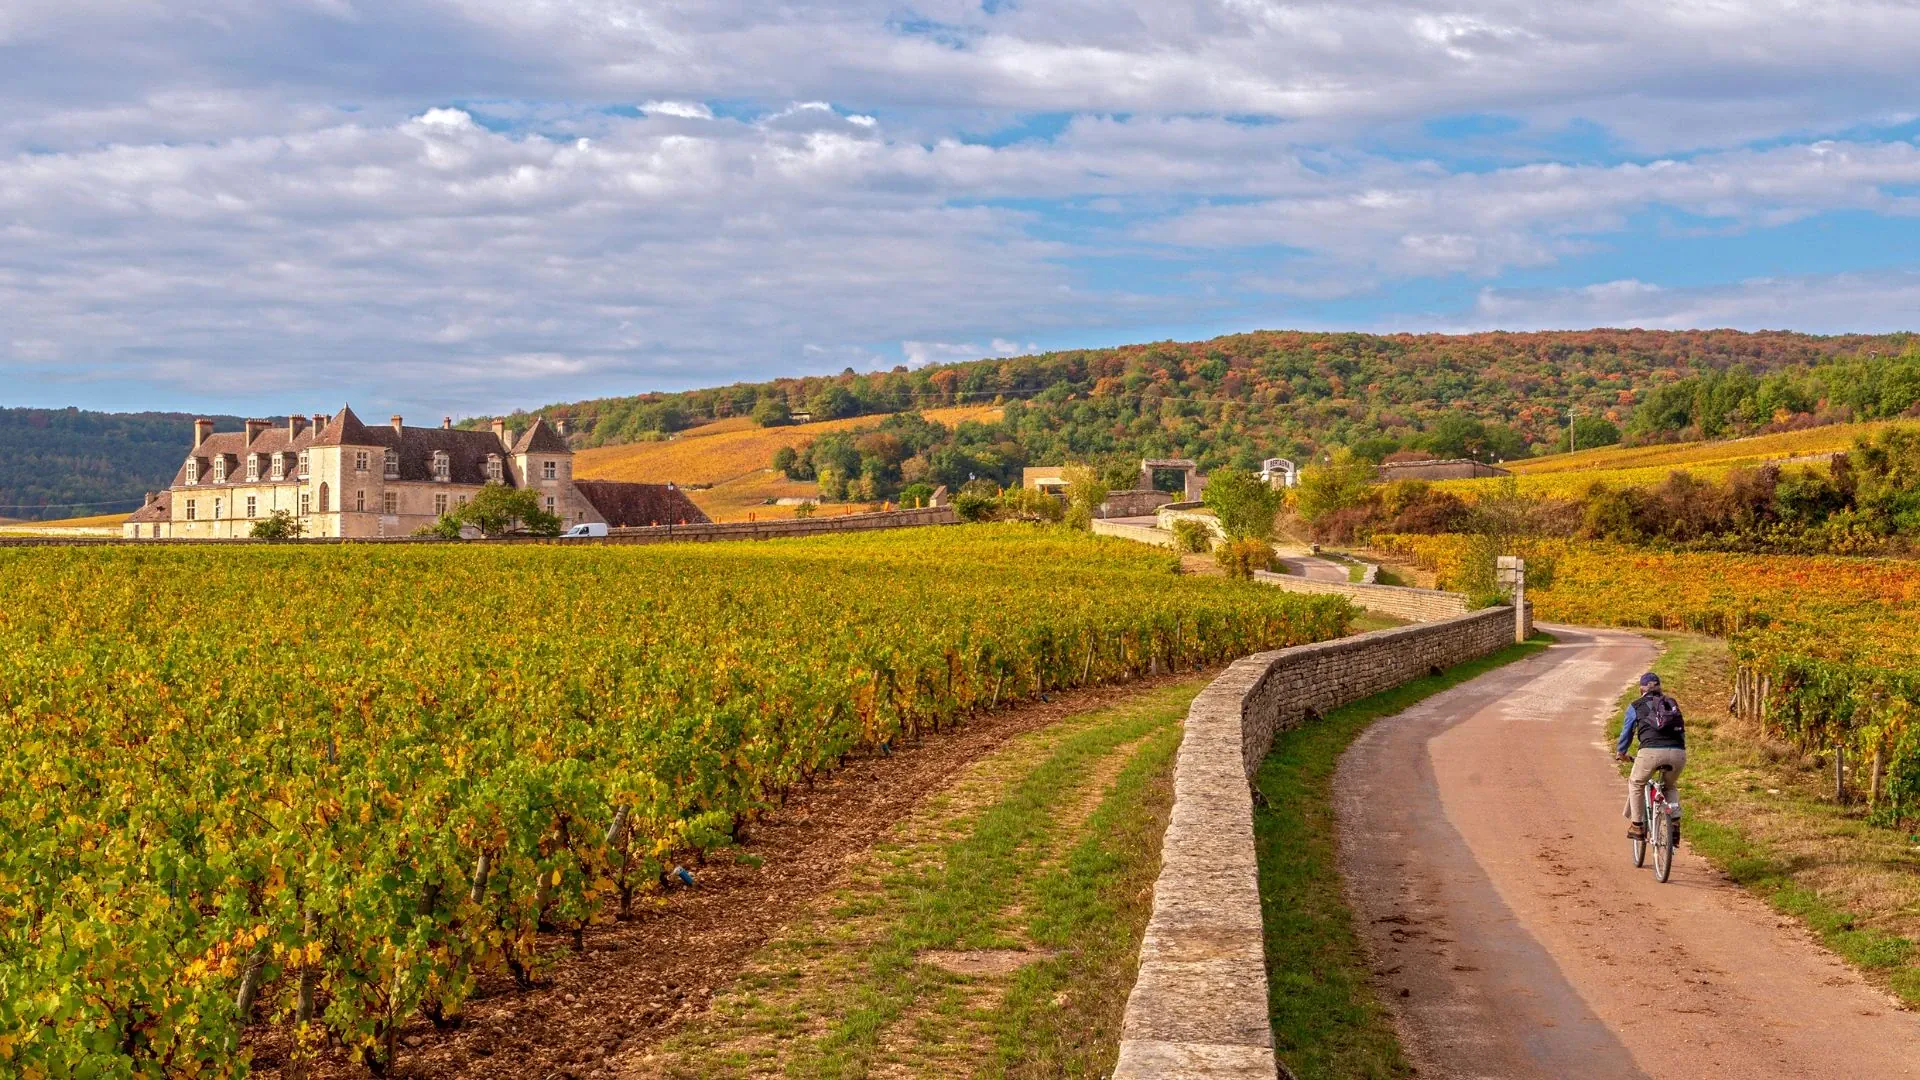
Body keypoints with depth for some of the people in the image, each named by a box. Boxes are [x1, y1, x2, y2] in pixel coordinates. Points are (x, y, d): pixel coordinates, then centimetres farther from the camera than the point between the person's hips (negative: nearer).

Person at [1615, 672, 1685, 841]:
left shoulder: (1635, 706, 16)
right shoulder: (1673, 704, 26)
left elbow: (1626, 732, 27)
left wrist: (1620, 753, 44)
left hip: (1651, 752, -3)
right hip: (1678, 753, 3)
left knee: (1636, 784, 24)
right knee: (1670, 787, 31)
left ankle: (1637, 826, 21)